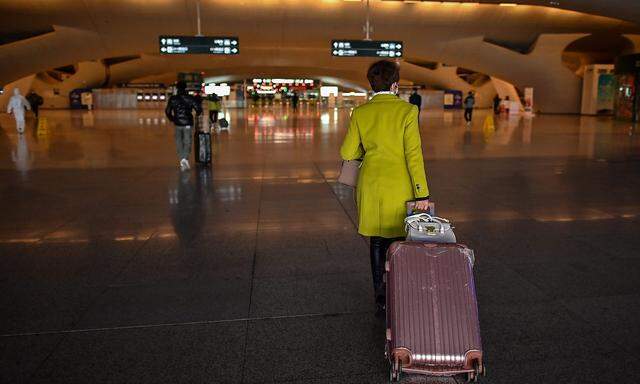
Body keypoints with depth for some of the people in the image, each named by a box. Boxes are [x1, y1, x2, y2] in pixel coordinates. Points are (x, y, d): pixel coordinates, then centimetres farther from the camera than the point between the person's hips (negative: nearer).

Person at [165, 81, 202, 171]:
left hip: (177, 124, 1)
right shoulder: (190, 98, -4)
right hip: (188, 124, -1)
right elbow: (199, 108, -6)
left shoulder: (172, 99, 0)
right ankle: (185, 158, -20)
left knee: (179, 142, 13)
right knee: (187, 142, 2)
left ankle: (182, 161, 12)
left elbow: (167, 111, 2)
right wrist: (197, 114, 15)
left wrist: (172, 119, 18)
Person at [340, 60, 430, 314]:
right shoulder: (407, 110, -10)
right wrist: (422, 193, -11)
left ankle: (380, 299, 22)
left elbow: (347, 152, 4)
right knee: (399, 242, 11)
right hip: (399, 187, -3)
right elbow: (413, 154, -14)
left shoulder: (360, 113, -1)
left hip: (371, 186, 3)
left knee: (377, 242, 15)